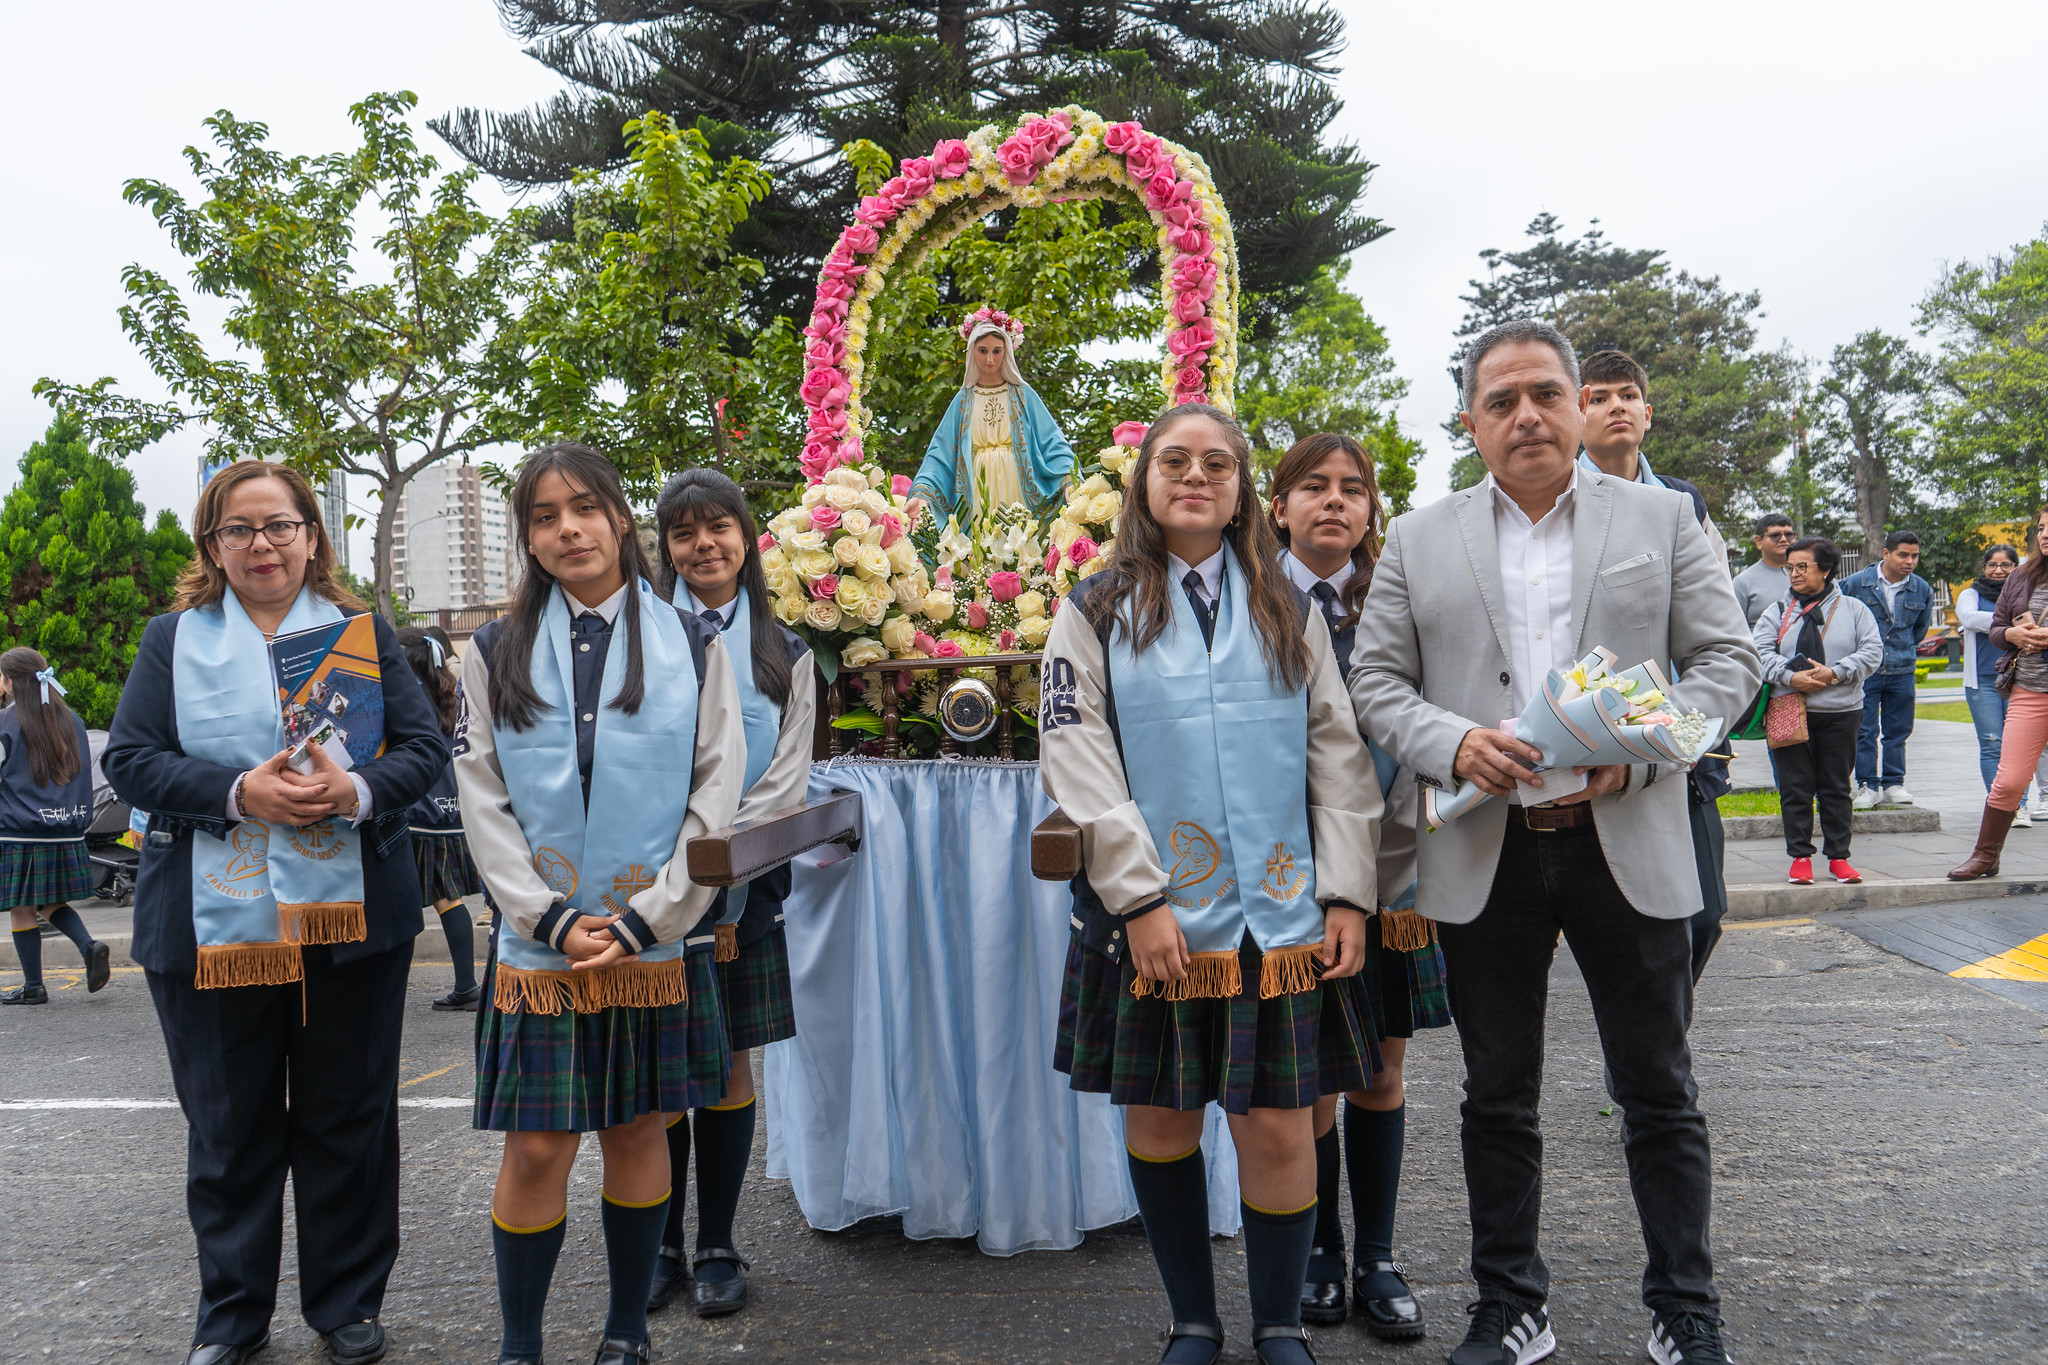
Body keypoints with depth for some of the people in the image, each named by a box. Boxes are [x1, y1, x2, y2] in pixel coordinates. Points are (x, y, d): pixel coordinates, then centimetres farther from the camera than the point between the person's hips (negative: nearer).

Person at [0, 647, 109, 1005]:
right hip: (66, 833, 5)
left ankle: (33, 986, 10)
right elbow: (85, 774, 13)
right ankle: (89, 945, -8)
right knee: (52, 903, 16)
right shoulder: (72, 721, 8)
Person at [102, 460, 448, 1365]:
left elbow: (425, 746, 2)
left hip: (348, 917, 0)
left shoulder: (363, 632, 9)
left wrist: (356, 792, -18)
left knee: (348, 1119, 8)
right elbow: (129, 759, -1)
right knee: (228, 1125, 10)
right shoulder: (171, 639, 9)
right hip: (212, 924, 0)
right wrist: (240, 792, -17)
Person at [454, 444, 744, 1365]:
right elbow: (483, 804, 1)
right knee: (536, 1146, 1)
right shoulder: (495, 653, 5)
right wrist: (552, 917, -10)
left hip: (656, 939, 0)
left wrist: (644, 919, -10)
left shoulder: (691, 645, 3)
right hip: (539, 942, 0)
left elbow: (716, 795, -2)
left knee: (638, 1129, 10)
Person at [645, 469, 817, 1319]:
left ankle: (717, 1248, 17)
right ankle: (662, 1246, 17)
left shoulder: (784, 655, 8)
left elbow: (785, 781, 1)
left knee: (728, 1063, 6)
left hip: (742, 883, 1)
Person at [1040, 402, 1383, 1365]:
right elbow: (1079, 767, -3)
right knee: (1159, 1119, 8)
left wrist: (1347, 893, -1)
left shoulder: (1289, 612, 12)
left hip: (1280, 915, 1)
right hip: (1149, 919, -1)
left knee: (1278, 1126, 2)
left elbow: (1339, 755, 8)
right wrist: (1138, 898, -11)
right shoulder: (1096, 614, 5)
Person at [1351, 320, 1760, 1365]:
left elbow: (1727, 660, 2)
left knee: (1660, 1094, 10)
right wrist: (1452, 745, -15)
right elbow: (1375, 681, 4)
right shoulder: (1418, 540, 7)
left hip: (1628, 846, 0)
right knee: (1498, 1100, 12)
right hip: (1482, 856, 1)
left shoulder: (1661, 518, 6)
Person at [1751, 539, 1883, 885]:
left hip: (1840, 714, 0)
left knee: (1836, 788, 7)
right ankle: (1800, 857, 11)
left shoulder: (1853, 609, 7)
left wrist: (1835, 673, -14)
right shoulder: (1777, 612, 8)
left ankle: (1838, 857, 17)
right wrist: (1790, 677, -17)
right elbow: (1760, 651, -2)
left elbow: (1872, 651, -1)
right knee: (1795, 788, 2)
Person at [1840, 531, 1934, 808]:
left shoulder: (1922, 590, 4)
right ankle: (1868, 785, 4)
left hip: (1902, 672, 3)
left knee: (1898, 732, 7)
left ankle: (1893, 784, 16)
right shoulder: (1855, 584, -6)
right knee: (1864, 731, -3)